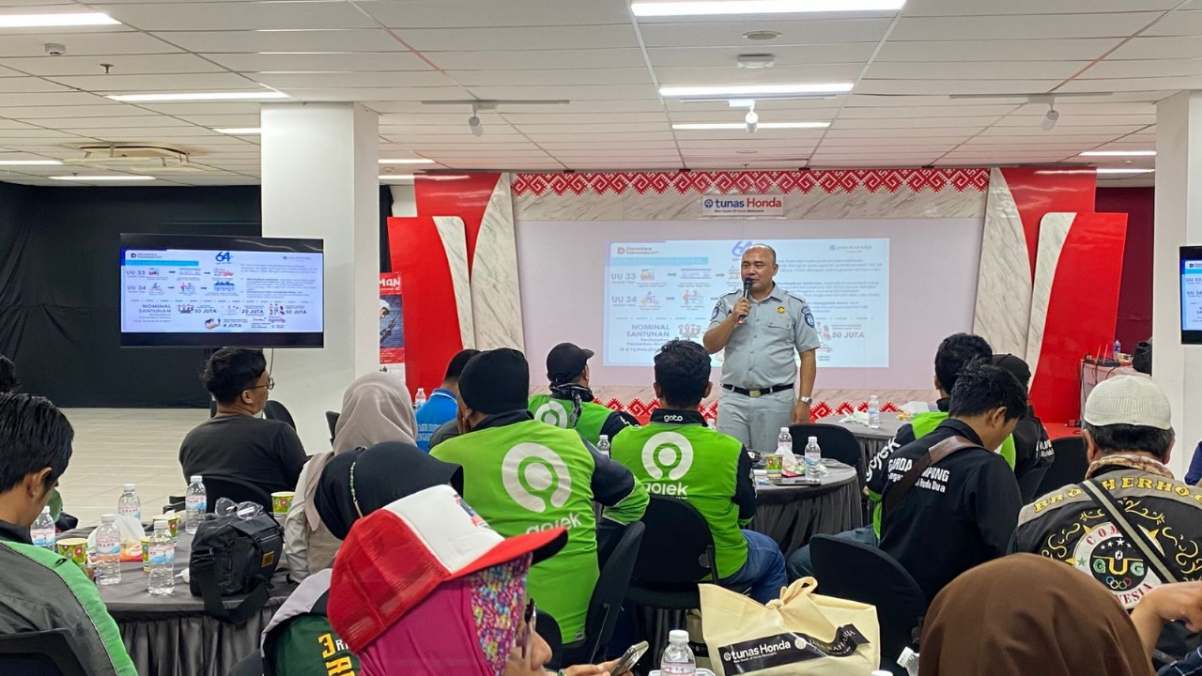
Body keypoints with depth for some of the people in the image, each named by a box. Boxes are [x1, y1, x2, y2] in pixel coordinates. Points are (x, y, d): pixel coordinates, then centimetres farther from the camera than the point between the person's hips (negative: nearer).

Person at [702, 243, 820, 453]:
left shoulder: (795, 306, 3)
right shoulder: (727, 303, 9)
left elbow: (808, 355, 1)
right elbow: (709, 346, 3)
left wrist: (804, 401, -5)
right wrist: (733, 318, -11)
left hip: (776, 400, -2)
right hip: (733, 399, 2)